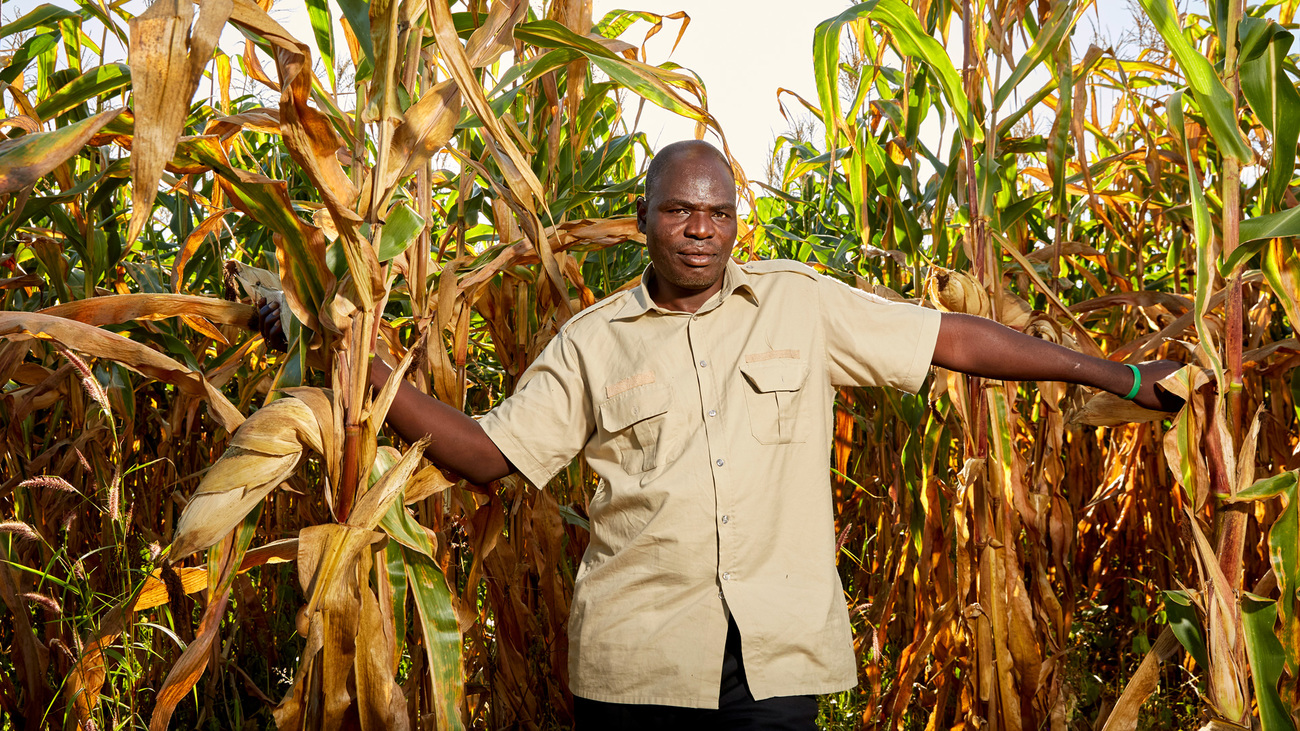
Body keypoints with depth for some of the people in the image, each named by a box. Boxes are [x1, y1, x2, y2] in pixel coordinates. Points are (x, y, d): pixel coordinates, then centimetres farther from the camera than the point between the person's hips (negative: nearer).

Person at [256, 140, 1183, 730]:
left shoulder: (802, 304, 5)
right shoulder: (592, 343, 5)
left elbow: (953, 338, 6)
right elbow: (488, 453, 5)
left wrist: (1115, 376, 8)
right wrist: (369, 373, -6)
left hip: (781, 653, 0)